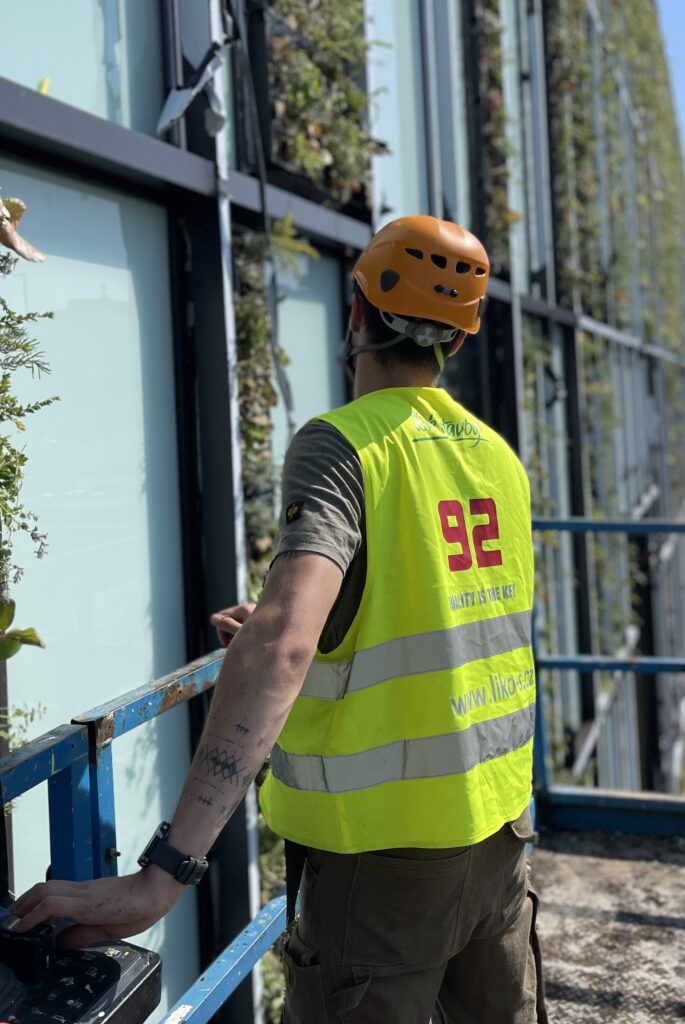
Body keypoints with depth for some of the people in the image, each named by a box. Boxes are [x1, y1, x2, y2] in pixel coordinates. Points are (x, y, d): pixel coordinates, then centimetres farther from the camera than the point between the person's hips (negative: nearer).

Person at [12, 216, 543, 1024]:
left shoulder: (342, 444, -16)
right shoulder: (497, 455, 5)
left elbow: (281, 645, -30)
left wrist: (162, 872, -32)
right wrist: (312, 647, 17)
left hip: (385, 851, -7)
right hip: (499, 831, 7)